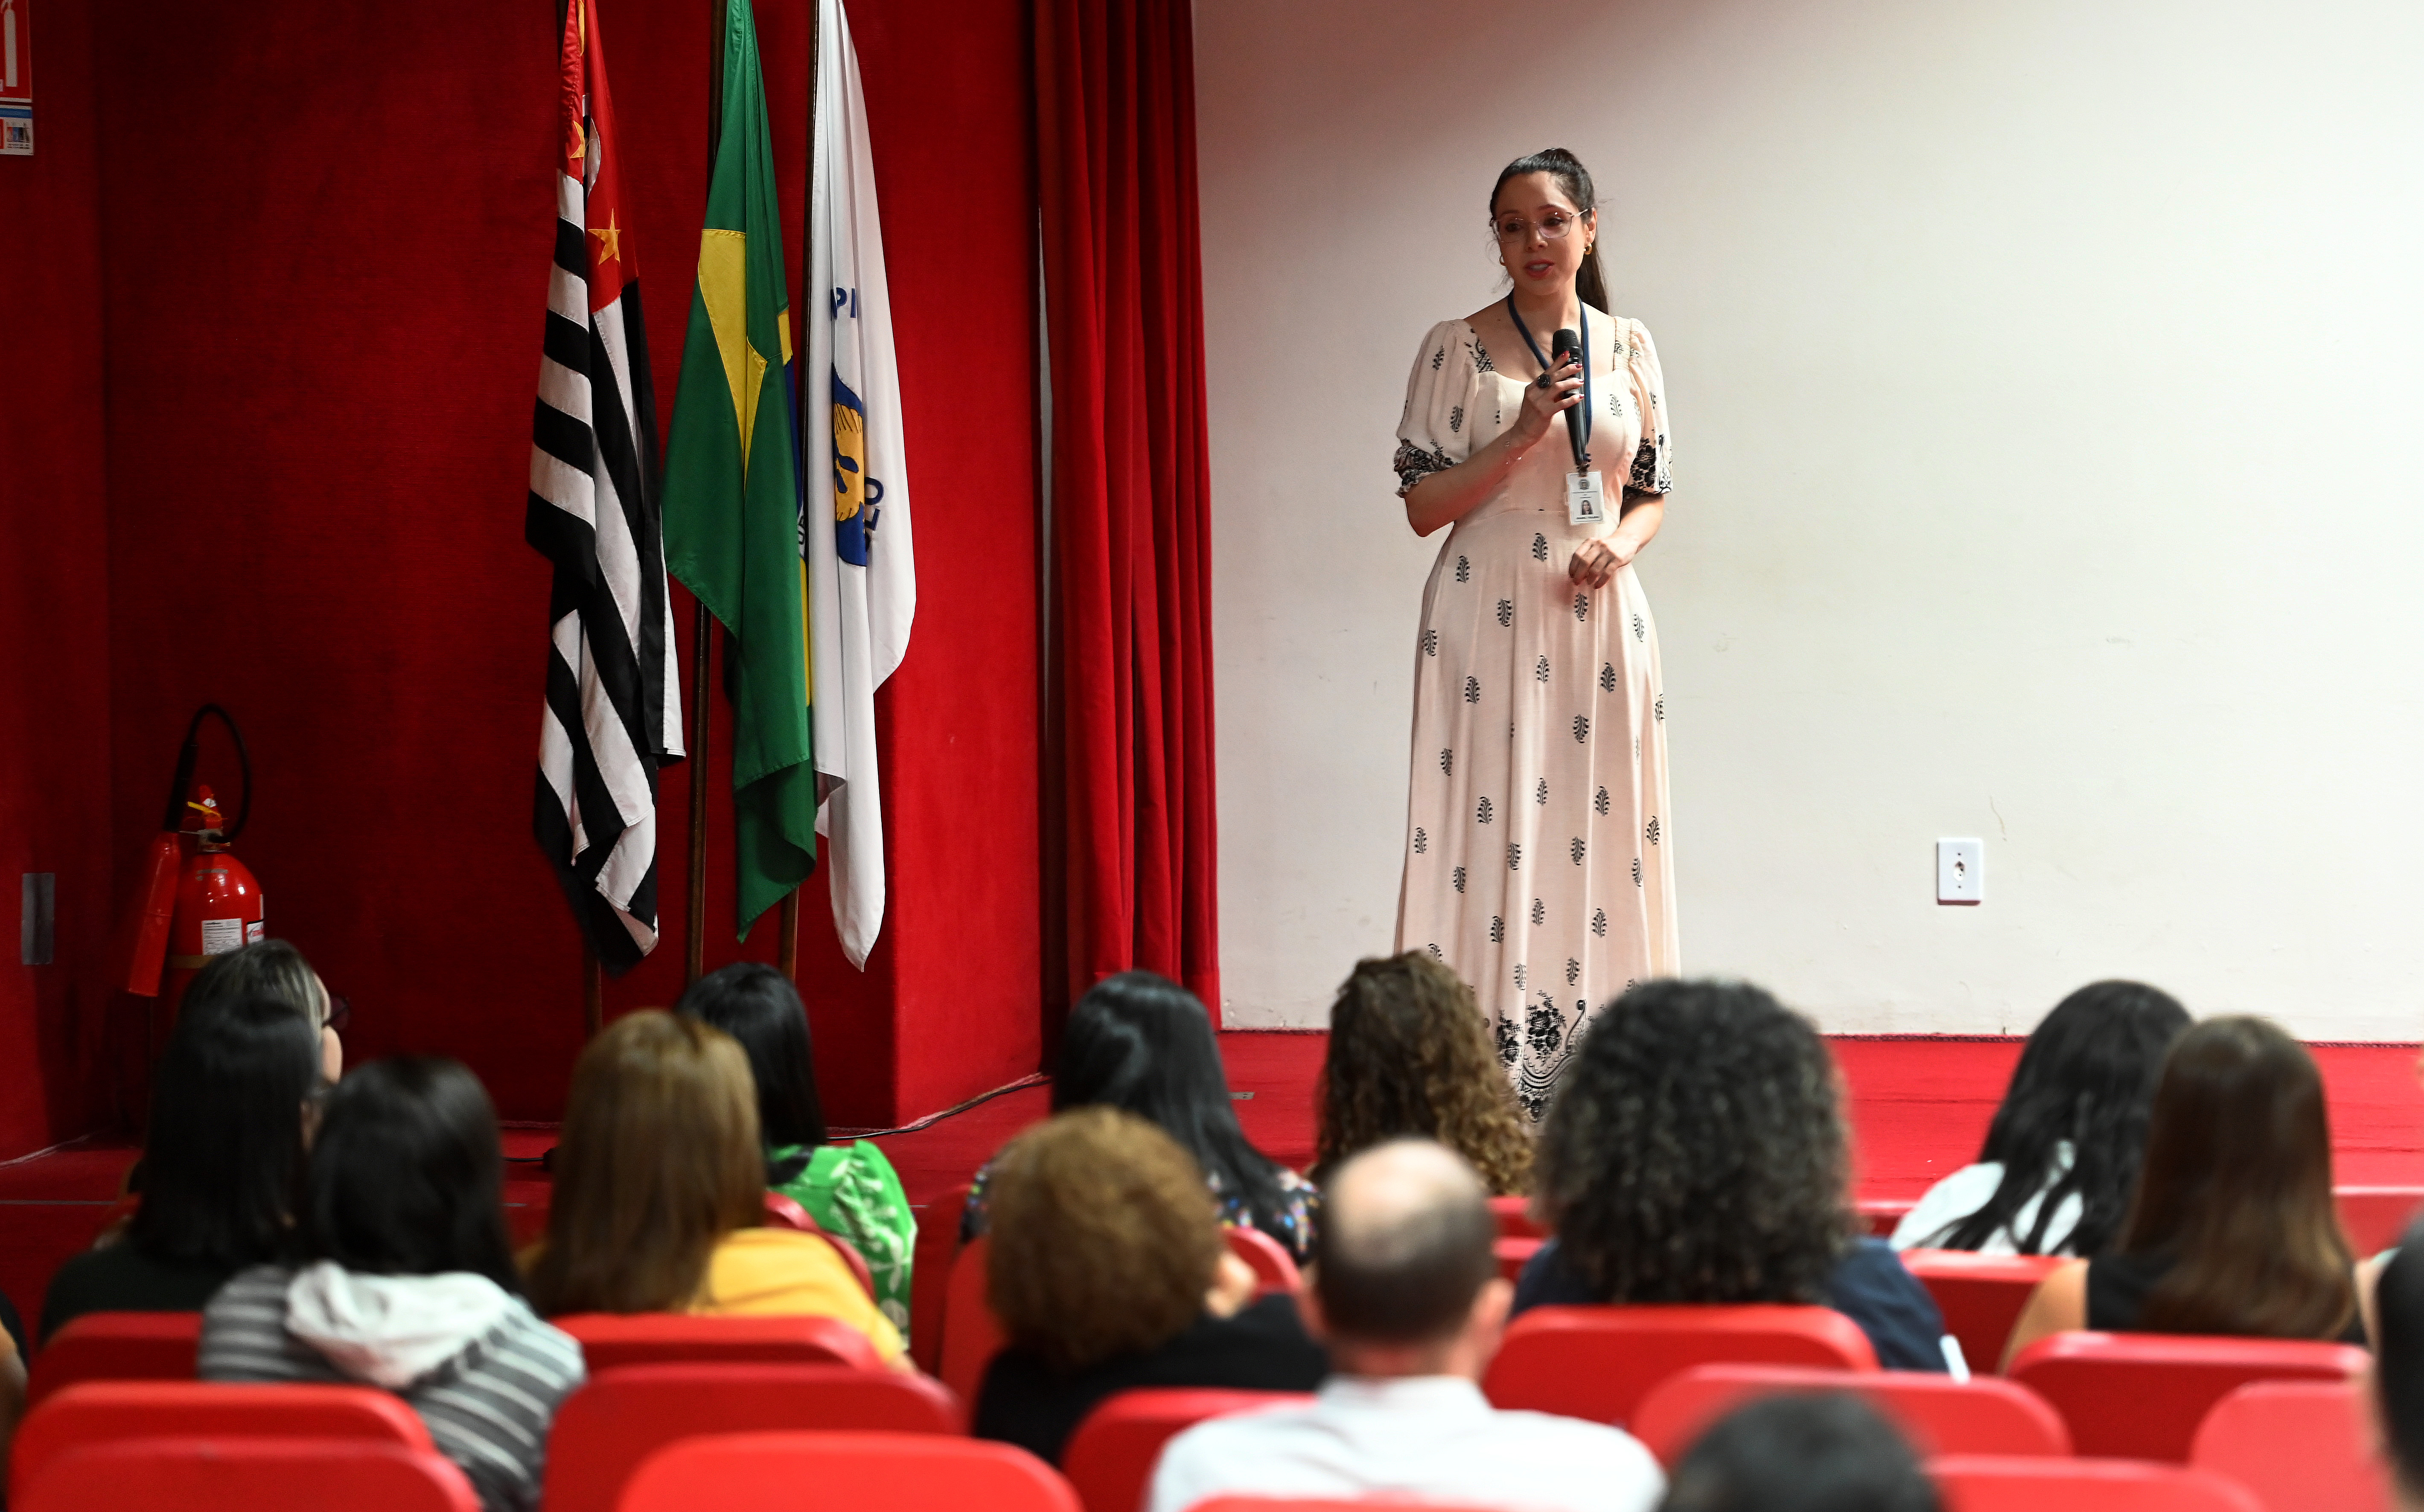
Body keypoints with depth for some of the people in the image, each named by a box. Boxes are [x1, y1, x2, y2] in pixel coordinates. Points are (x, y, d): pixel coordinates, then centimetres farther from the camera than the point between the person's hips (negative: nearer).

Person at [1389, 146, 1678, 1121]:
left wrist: (1619, 542, -6)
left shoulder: (1628, 347, 10)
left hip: (1598, 618, 3)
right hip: (1490, 618, -3)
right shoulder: (1457, 349, 1)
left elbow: (1653, 494, 16)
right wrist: (1521, 436, -13)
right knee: (1493, 826, -7)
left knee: (1598, 828, 1)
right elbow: (1423, 505, -2)